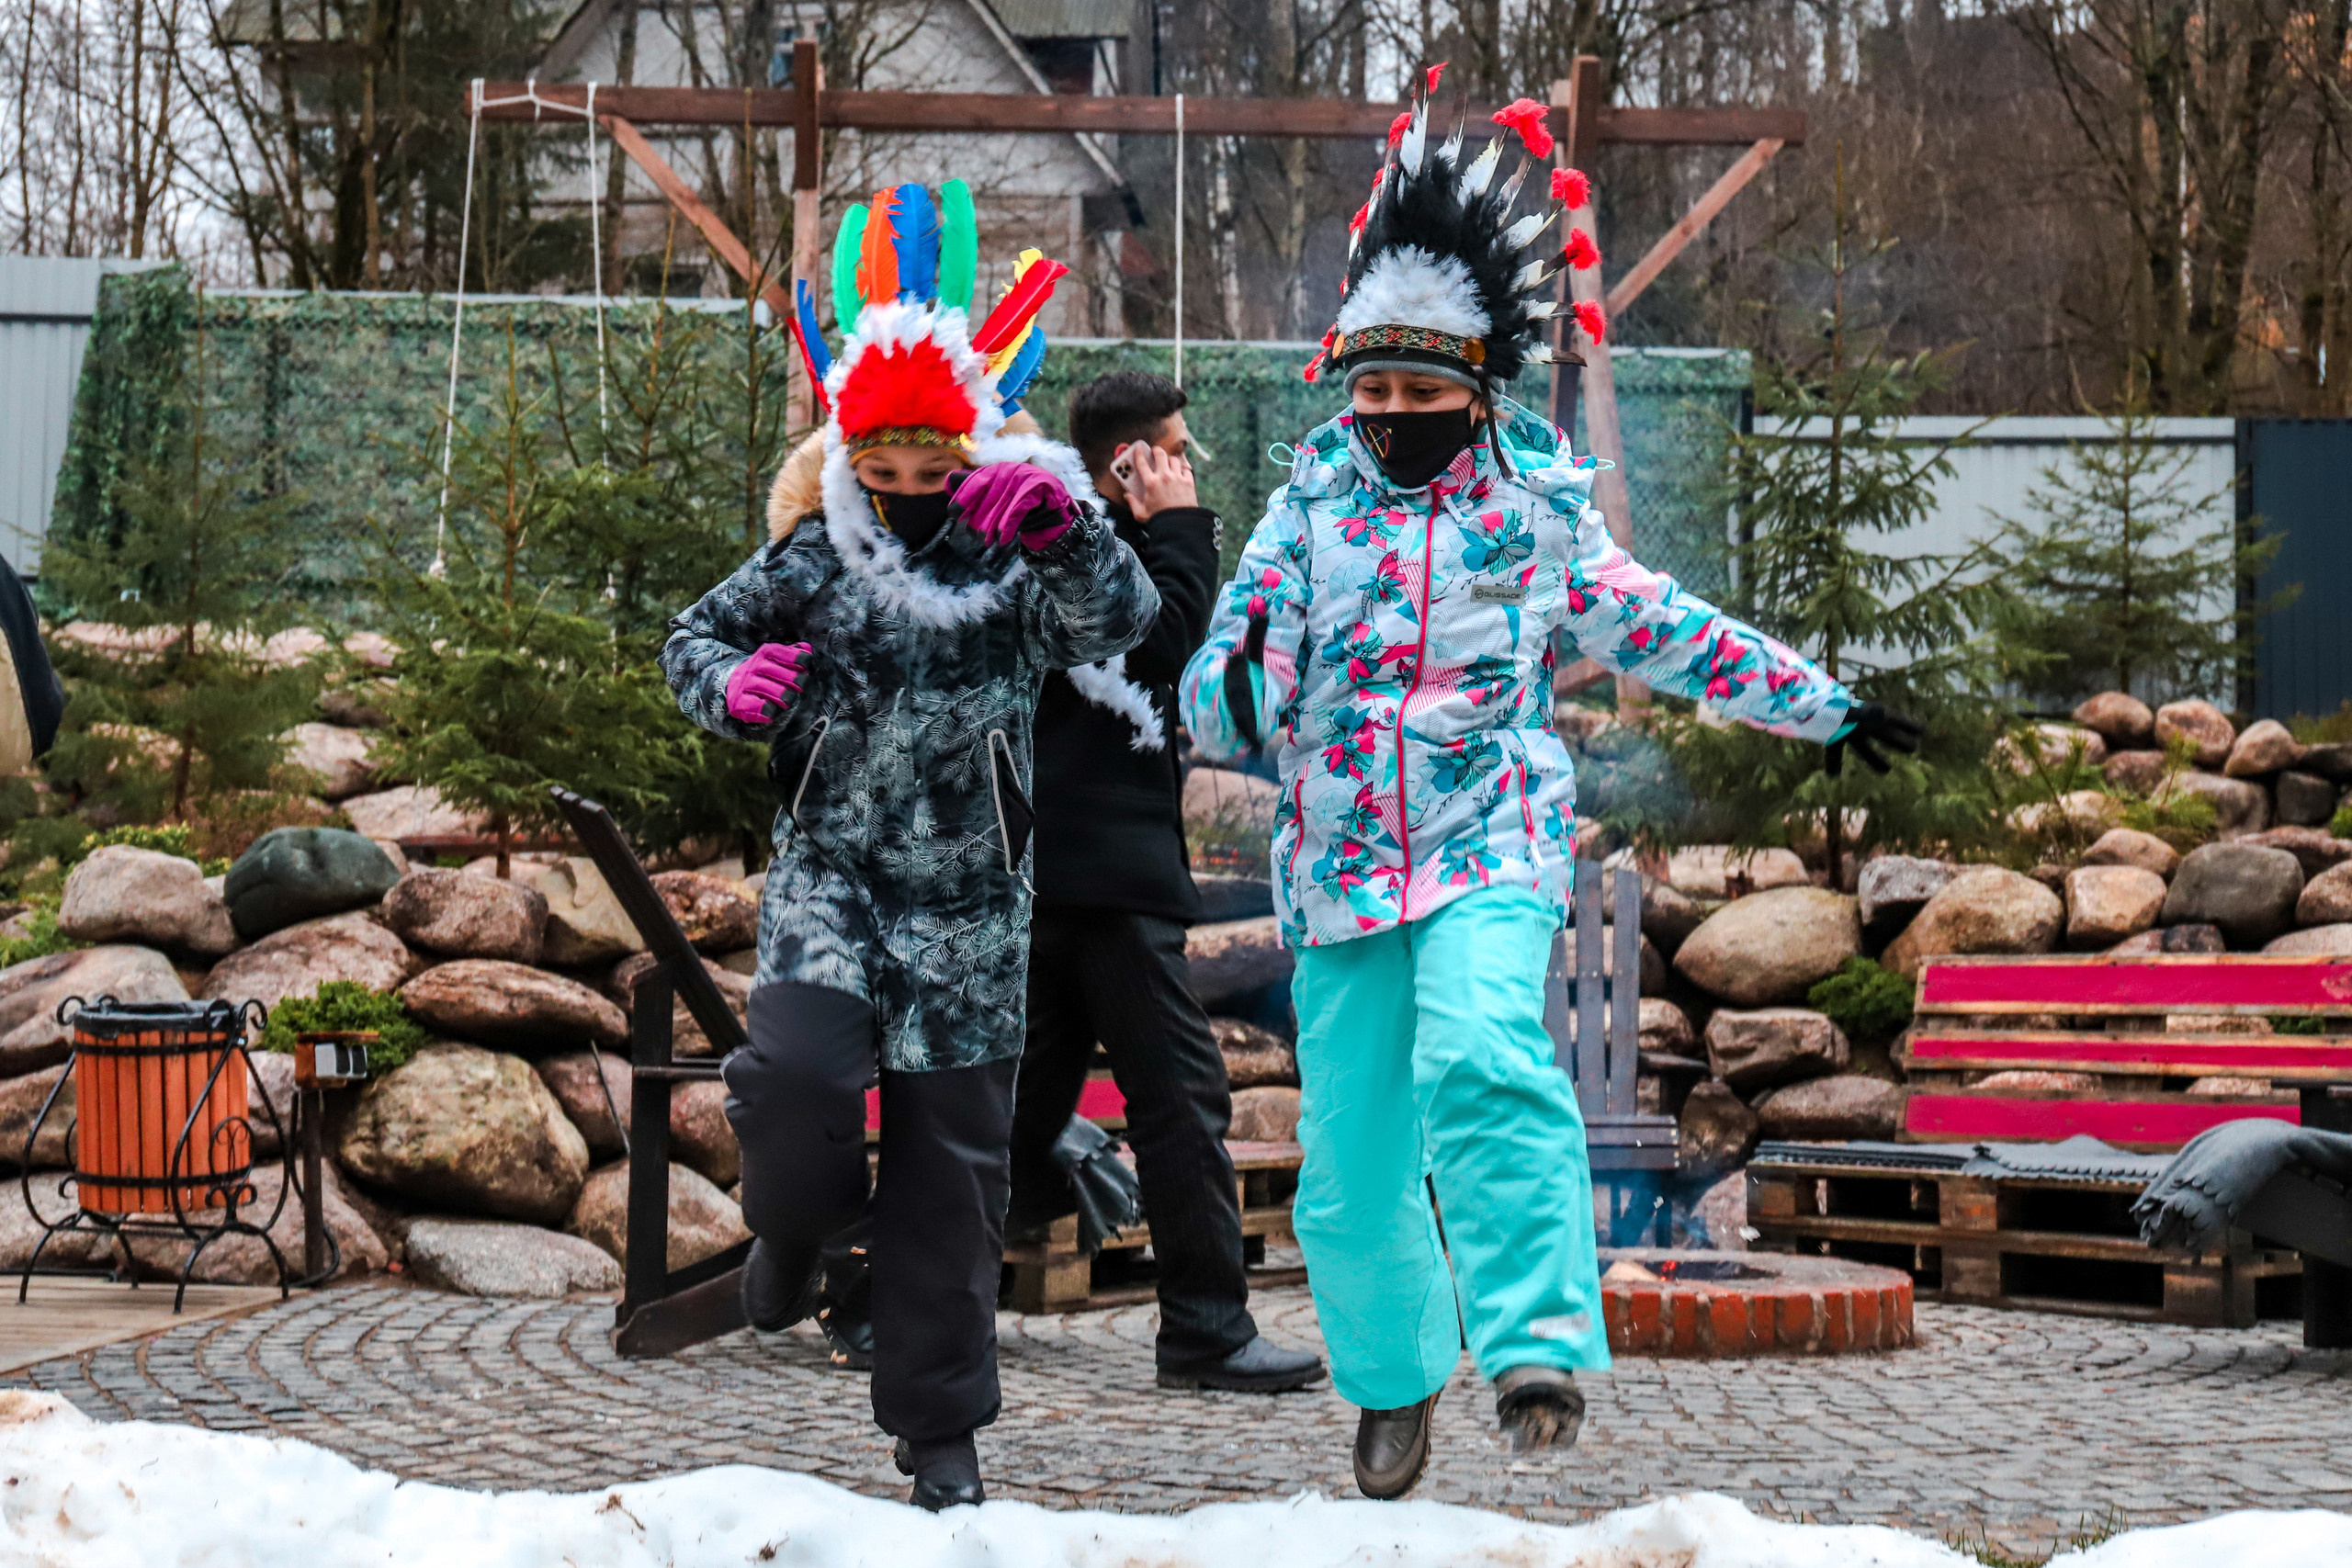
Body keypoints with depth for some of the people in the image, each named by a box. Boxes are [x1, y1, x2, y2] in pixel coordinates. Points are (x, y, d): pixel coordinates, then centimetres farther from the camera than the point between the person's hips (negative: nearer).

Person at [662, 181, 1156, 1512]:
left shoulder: (1015, 565, -1)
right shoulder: (813, 562, 2)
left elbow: (1121, 619, -17)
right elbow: (701, 631, 15)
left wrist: (1063, 528, -36)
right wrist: (731, 688, -8)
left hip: (969, 903, 0)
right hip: (831, 876, 0)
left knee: (954, 1160, 4)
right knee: (797, 1075, -26)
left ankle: (940, 1424, 17)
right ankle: (794, 1231, 10)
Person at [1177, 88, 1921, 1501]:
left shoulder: (1539, 504, 4)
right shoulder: (1311, 510, 3)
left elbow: (1657, 626, 18)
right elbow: (1226, 699, 0)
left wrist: (1821, 706, 23)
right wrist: (1235, 689, -26)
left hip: (1494, 844, -2)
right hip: (1342, 858, 2)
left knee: (1481, 1055, -30)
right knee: (1351, 1155, 5)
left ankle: (1539, 1345, -29)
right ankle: (1393, 1378, 29)